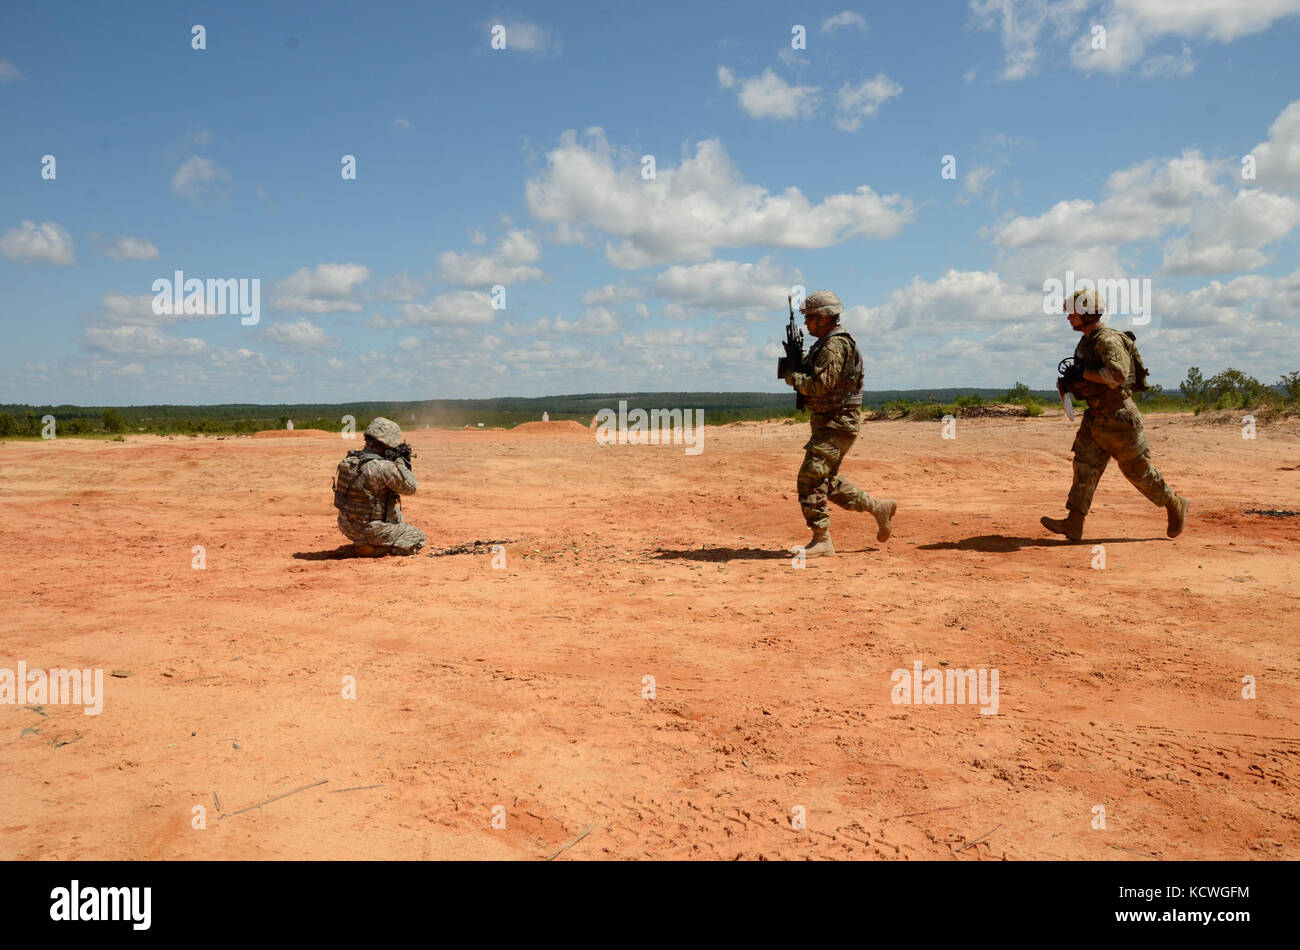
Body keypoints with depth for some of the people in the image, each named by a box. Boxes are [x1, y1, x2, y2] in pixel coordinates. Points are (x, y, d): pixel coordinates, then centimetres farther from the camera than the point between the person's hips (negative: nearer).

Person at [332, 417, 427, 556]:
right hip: (369, 530, -9)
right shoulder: (383, 467, -24)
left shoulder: (349, 459, 1)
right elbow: (410, 487, -11)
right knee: (419, 538, 7)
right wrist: (399, 462, 1)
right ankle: (376, 548, -5)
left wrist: (395, 463, 9)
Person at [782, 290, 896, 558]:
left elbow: (822, 385, -25)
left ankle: (822, 541, -8)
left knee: (811, 478, -12)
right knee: (827, 483, 16)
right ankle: (880, 508, 24)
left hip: (836, 424, -11)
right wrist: (799, 372, 7)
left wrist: (793, 377, -10)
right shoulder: (826, 344, 17)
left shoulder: (835, 345, -16)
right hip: (828, 423, 11)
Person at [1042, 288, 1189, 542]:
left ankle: (1175, 505, 24)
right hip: (1095, 417, 9)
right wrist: (1068, 383, 7)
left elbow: (1118, 374, -30)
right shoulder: (1086, 343, 13)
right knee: (1085, 466, -2)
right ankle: (1073, 524, -7)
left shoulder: (1108, 340, -17)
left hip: (1119, 417, -9)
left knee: (1138, 469, 3)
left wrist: (1081, 372, -24)